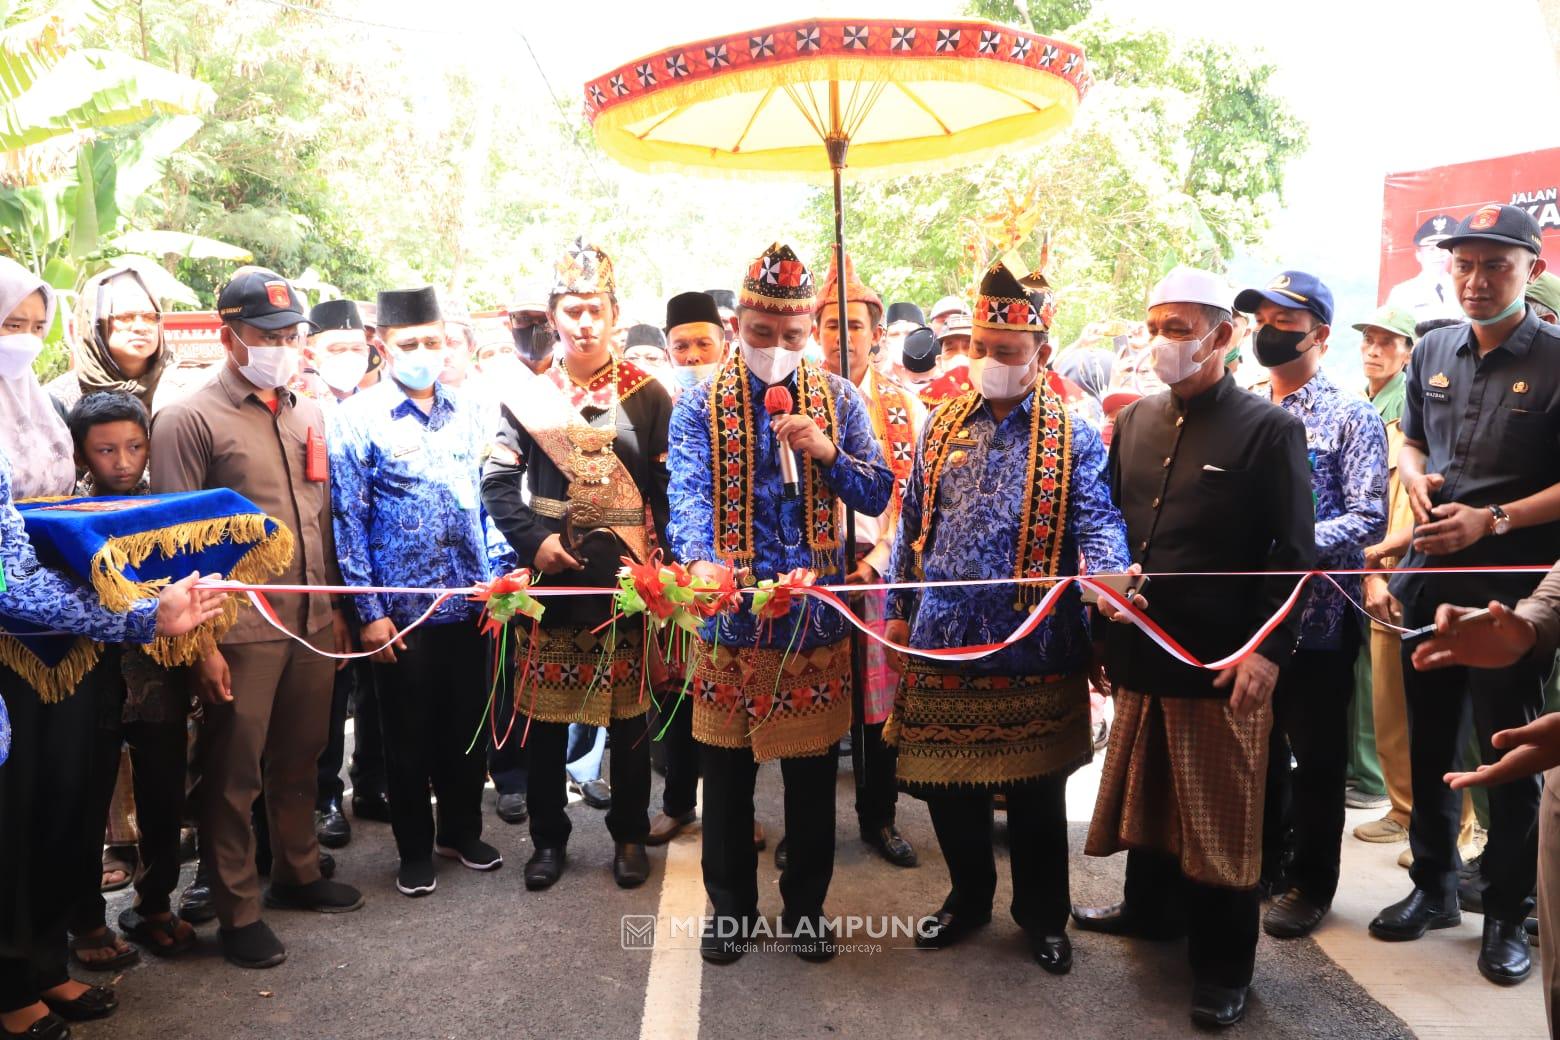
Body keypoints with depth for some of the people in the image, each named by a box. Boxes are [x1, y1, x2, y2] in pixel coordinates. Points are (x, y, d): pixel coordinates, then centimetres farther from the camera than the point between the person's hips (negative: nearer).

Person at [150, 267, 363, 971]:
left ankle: (297, 873, 36)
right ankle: (237, 911, 21)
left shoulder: (307, 415, 13)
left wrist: (335, 607, 16)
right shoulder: (189, 420, -7)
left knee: (299, 761, 18)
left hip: (313, 624, 6)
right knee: (233, 775, 6)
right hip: (241, 632, -6)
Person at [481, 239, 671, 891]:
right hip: (550, 572, 1)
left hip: (626, 576, -1)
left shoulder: (648, 395, 3)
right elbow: (496, 483, 3)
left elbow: (671, 488, 1)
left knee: (629, 709, 8)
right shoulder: (527, 396, 5)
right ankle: (548, 838, 24)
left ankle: (629, 835, 25)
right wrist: (534, 542, -11)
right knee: (544, 712, 8)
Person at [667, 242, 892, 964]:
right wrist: (700, 561, -34)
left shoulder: (838, 399, 6)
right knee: (726, 774, 10)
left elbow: (878, 497, 4)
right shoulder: (700, 405, 0)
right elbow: (687, 493, -15)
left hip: (816, 614, 1)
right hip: (730, 615, -1)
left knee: (813, 775, 12)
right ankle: (729, 908, 29)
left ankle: (806, 907, 31)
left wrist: (830, 453, -14)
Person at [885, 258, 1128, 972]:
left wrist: (1110, 577, -33)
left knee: (1036, 791, 10)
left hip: (1032, 644, -3)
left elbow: (1097, 521, -11)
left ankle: (1042, 913, 31)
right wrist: (898, 610, 11)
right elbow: (913, 522, 12)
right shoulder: (942, 427, 9)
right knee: (947, 782, 13)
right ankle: (968, 896, 35)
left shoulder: (1073, 438, -1)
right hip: (943, 638, 3)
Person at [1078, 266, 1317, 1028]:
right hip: (1140, 648, 6)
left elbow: (1293, 554, -10)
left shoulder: (1269, 429, -8)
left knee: (1221, 814, 5)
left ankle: (1224, 965, 22)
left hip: (1223, 658, -5)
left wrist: (1267, 649, -16)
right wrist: (1105, 581, 4)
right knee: (1145, 790, 20)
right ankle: (1150, 908, 41)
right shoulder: (1134, 421, 9)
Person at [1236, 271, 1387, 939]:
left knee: (1316, 757, 7)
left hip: (1316, 614, -5)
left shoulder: (1350, 418, -5)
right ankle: (1260, 861, 32)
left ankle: (1309, 882, 22)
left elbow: (1369, 516, -13)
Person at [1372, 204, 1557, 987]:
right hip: (1430, 572, 5)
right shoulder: (1433, 353, 7)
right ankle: (1432, 886, 32)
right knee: (1428, 740, 15)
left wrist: (1493, 520, -20)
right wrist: (1417, 478, -1)